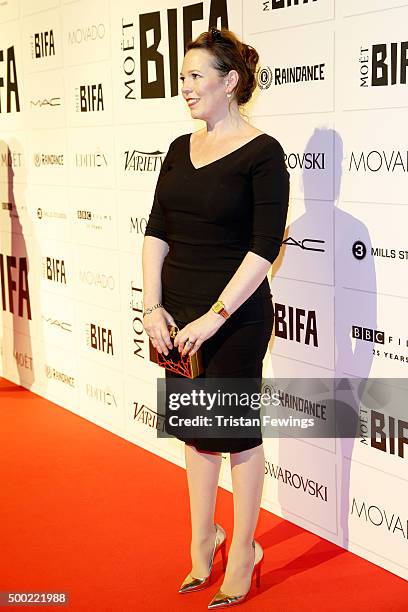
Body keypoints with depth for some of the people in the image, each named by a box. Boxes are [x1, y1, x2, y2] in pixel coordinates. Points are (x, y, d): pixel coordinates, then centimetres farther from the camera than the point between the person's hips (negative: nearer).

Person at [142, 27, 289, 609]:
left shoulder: (262, 152, -11)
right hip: (177, 315, 6)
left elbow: (265, 248, -16)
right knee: (195, 428, 16)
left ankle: (244, 551, 25)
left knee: (236, 431, 6)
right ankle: (203, 539, 35)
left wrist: (216, 316, -19)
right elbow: (156, 231, 6)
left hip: (235, 319, -6)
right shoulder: (181, 149, 8)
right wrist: (153, 306, -4)